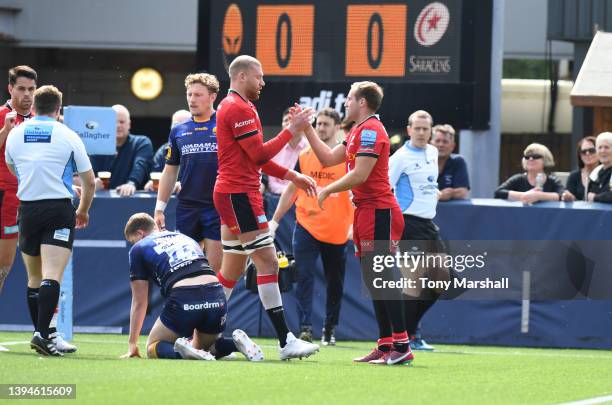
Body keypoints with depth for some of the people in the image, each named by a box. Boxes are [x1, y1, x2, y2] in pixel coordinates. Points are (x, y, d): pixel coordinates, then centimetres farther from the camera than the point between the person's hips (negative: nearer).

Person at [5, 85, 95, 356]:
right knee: (52, 276, -12)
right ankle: (42, 332, -27)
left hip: (27, 209, 3)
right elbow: (89, 181, 5)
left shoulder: (15, 134, 8)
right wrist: (83, 211, 22)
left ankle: (41, 333, 19)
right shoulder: (68, 136, 0)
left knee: (34, 277, 16)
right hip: (59, 211, -3)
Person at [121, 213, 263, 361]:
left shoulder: (139, 248, 18)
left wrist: (132, 344, 27)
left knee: (153, 348, 17)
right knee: (205, 348, 29)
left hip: (183, 298, -5)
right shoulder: (185, 238, 33)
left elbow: (139, 302, 19)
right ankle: (237, 342, -1)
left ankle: (179, 350, -16)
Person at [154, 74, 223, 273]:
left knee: (214, 270, -4)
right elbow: (170, 172, 17)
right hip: (186, 209, 4)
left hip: (218, 208, -4)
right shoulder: (178, 131, 11)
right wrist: (159, 208, 12)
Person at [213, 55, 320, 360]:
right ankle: (285, 341, -13)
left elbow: (255, 158, 24)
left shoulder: (233, 106, 21)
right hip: (240, 194, -11)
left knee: (232, 270, 12)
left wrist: (292, 177, 18)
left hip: (231, 194, 11)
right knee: (267, 263, -11)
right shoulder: (239, 108, -13)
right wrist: (291, 131, -9)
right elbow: (260, 154, -16)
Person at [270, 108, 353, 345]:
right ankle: (305, 328, -18)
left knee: (335, 283, 9)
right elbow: (291, 190, 15)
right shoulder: (305, 156, 8)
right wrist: (275, 221, 12)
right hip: (306, 227, 2)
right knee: (304, 277, -12)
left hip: (337, 232, -2)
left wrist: (354, 224, -13)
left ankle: (329, 330, 23)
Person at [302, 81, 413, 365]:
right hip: (366, 211, 10)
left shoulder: (370, 130, -12)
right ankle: (385, 345, 11)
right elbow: (329, 159, 25)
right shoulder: (358, 132, 20)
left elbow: (359, 174, -19)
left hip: (378, 211, -10)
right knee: (373, 280, 9)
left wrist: (327, 190, -6)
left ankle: (401, 346, -15)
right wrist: (307, 129, 22)